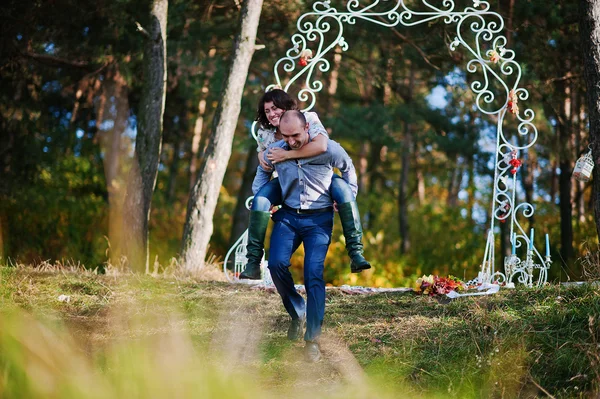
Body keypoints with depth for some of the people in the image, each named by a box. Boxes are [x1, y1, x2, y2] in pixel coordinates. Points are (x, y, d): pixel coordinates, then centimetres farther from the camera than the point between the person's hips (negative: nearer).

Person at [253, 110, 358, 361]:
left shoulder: (329, 149, -12)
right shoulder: (275, 151, -4)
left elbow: (348, 169, 11)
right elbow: (263, 172, 19)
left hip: (319, 218, -3)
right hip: (288, 216, 3)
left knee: (313, 273, -16)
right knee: (276, 263, -19)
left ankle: (312, 339, -8)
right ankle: (297, 313, 7)